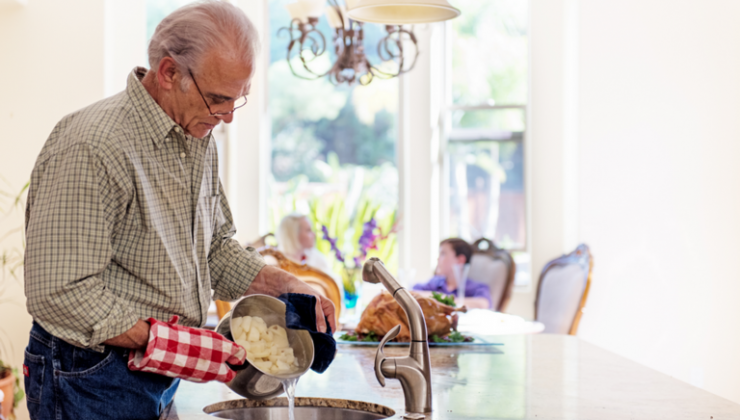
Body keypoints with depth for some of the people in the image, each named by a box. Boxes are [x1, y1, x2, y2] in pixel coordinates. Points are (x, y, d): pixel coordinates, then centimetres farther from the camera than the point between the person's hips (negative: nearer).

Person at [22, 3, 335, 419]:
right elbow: (60, 295, -27)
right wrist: (172, 343, -26)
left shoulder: (199, 141, 6)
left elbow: (215, 248, 17)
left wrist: (285, 285, 1)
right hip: (91, 381, -8)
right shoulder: (92, 149, -24)